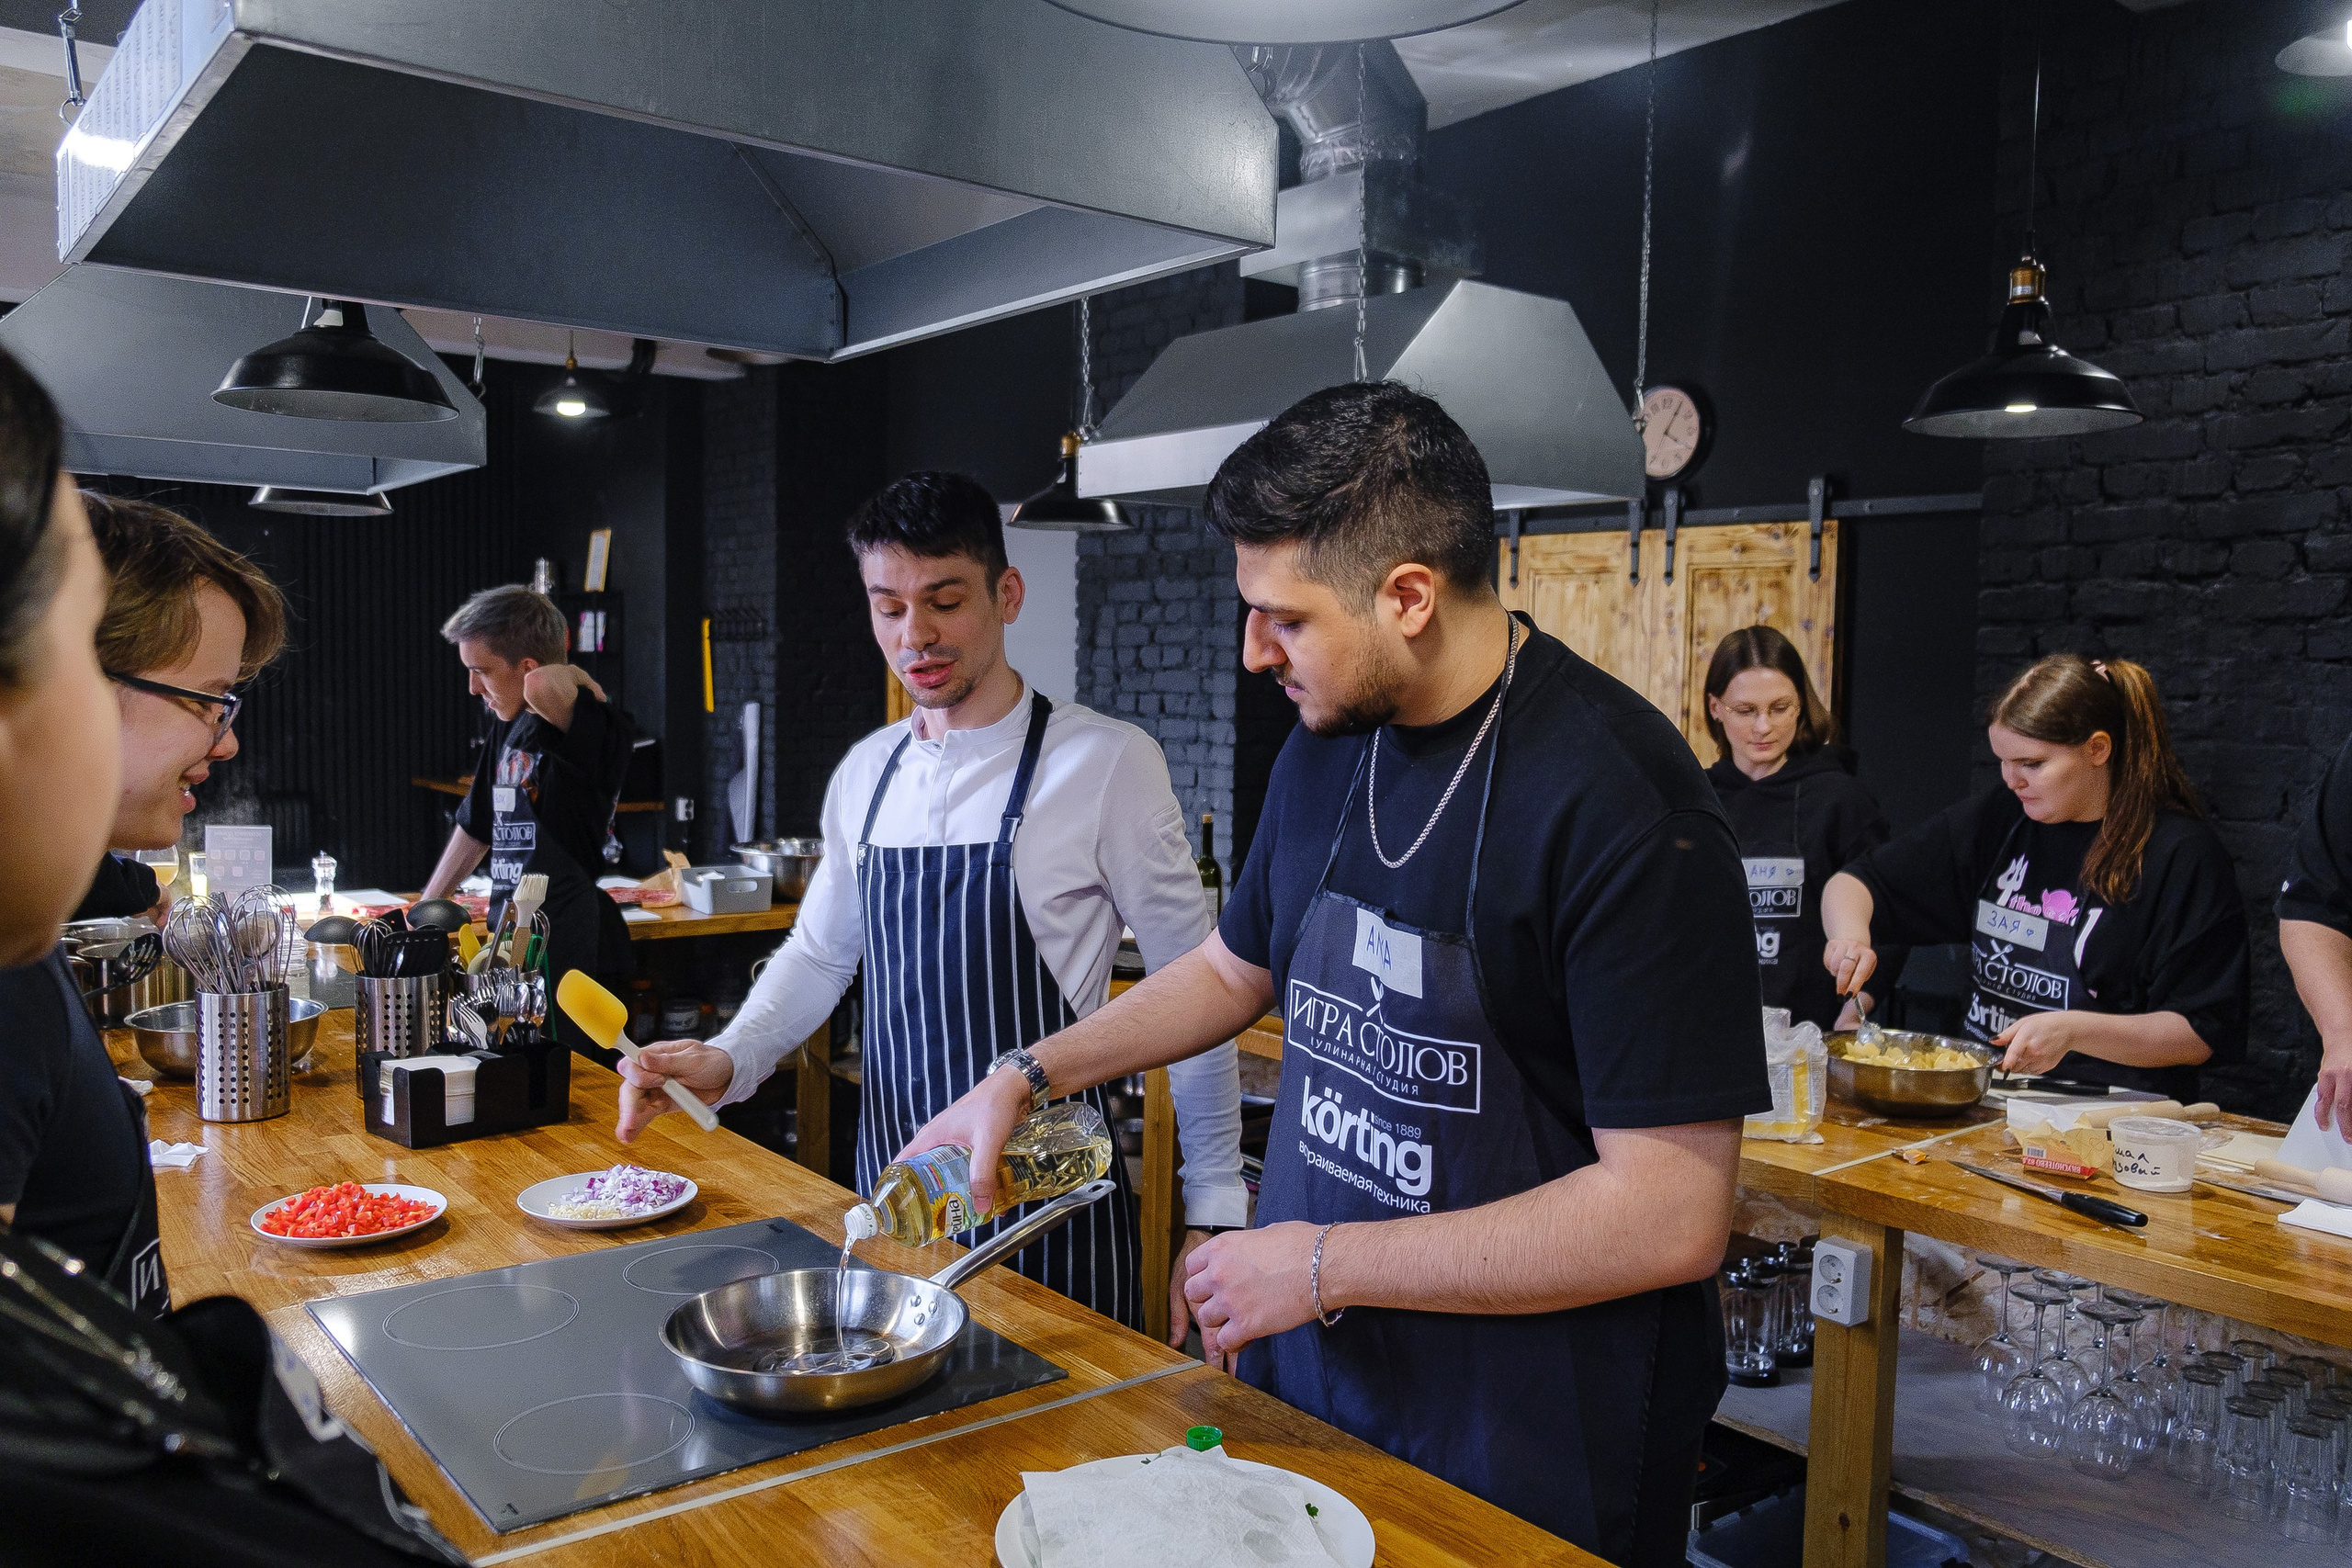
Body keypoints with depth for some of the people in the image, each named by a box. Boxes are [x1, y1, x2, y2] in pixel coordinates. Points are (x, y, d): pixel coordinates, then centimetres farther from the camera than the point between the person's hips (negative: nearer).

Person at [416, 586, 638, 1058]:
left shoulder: (593, 731, -15)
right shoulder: (508, 725, 14)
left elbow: (541, 688, -38)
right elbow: (476, 825, 26)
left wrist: (575, 676, -15)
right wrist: (423, 912, 31)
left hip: (569, 954, -8)